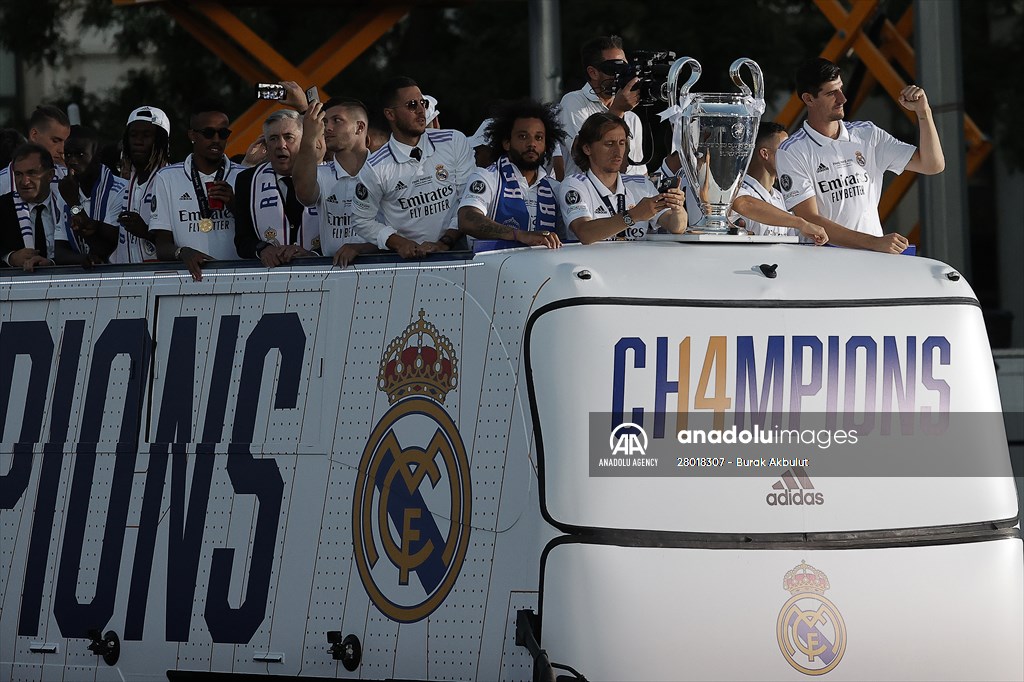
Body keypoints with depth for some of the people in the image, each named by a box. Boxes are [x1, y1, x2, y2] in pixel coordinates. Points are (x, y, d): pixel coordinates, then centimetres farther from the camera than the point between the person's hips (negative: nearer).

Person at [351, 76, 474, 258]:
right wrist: (399, 243, -5)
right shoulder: (375, 169, 1)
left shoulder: (455, 143, 3)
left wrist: (445, 242, -7)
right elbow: (363, 221, 10)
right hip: (405, 259, -1)